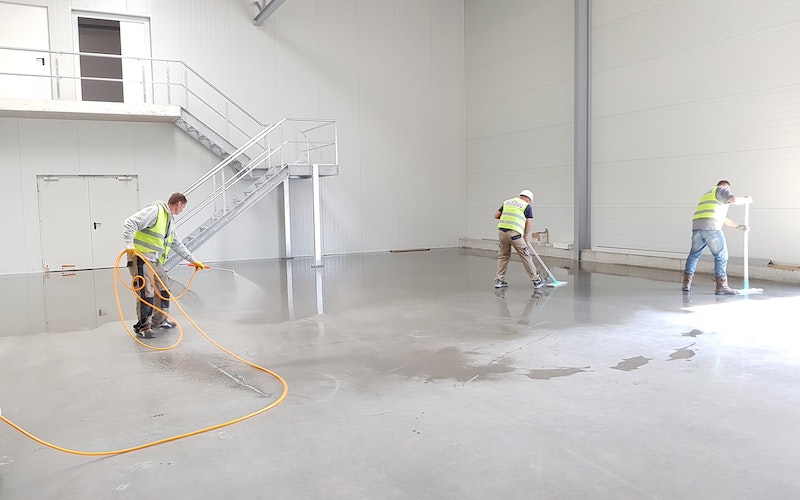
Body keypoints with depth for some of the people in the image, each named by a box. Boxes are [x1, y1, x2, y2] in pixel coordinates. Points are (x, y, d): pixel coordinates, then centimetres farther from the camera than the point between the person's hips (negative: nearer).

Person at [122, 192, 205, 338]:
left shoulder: (169, 220, 19)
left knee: (163, 288, 15)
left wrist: (193, 260, 26)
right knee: (146, 291, -10)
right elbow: (129, 223, -20)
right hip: (140, 257, -10)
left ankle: (159, 320, 29)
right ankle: (143, 326, 2)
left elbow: (177, 245, 27)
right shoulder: (155, 210, -11)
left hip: (155, 260, 10)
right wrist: (129, 244, -30)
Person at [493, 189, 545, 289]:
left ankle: (499, 280, 16)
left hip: (501, 231, 5)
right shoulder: (527, 206, 6)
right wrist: (526, 237, 18)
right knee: (526, 256, 5)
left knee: (503, 255, 18)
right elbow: (528, 224, 6)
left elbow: (496, 215, 16)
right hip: (514, 234, -4)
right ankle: (536, 280, 11)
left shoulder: (507, 202, 18)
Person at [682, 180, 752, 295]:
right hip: (711, 227, -8)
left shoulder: (707, 195, 36)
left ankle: (686, 283, 15)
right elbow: (734, 200, -10)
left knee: (694, 255, 18)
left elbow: (722, 218, 39)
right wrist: (746, 200, 10)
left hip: (697, 227, 8)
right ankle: (721, 286, -2)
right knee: (721, 256, 0)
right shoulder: (721, 190, 12)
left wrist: (739, 226, 41)